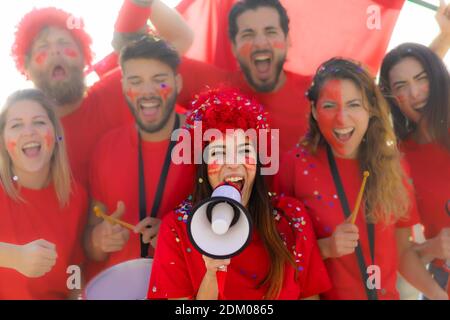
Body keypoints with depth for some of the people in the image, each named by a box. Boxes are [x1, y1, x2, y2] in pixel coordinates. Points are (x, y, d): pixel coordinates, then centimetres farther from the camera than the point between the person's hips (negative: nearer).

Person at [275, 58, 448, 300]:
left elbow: (402, 250, 2)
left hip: (387, 294, 4)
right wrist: (325, 247, -23)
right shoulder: (296, 164, -15)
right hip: (323, 294, -3)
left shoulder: (393, 165, -5)